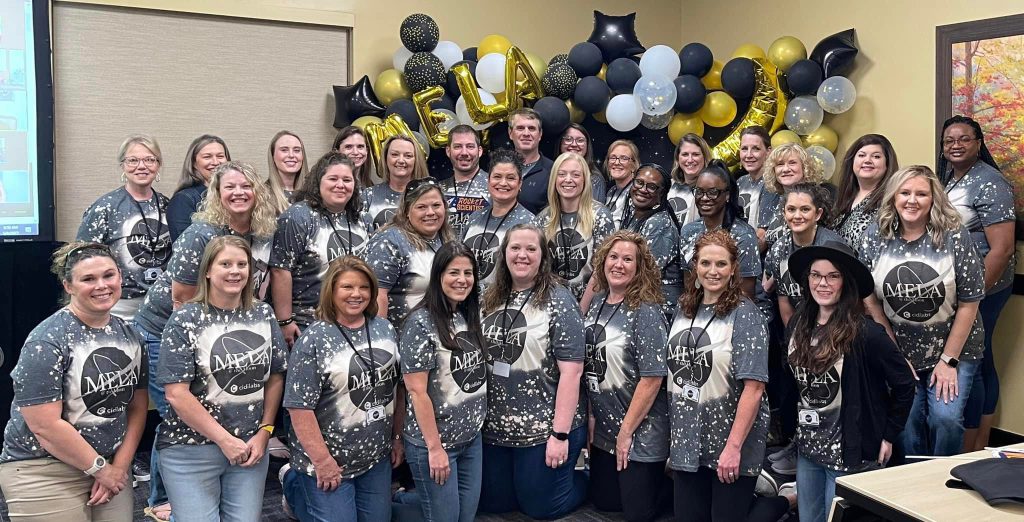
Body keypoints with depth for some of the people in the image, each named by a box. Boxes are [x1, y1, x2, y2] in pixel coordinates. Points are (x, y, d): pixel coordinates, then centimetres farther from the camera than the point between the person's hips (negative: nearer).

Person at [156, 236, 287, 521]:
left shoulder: (264, 315, 4)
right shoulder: (185, 320, -8)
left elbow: (275, 378, 8)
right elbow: (176, 393, -13)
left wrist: (264, 433, -3)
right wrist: (225, 439, -13)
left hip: (252, 446, 4)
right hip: (191, 451, -3)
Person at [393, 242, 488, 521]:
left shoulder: (469, 317, 5)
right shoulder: (421, 323, -16)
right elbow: (417, 391, -18)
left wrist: (476, 426, 10)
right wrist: (435, 447, -18)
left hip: (472, 439, 7)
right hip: (434, 442, -7)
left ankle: (398, 498, 33)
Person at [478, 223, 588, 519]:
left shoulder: (558, 300, -12)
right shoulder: (491, 300, 4)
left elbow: (571, 371, -16)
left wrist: (560, 434, -20)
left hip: (544, 429, -6)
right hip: (495, 428, 6)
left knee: (540, 506, 8)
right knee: (491, 503, 17)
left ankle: (586, 482, 35)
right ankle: (558, 479, 40)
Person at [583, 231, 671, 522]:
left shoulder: (646, 312, -18)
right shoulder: (597, 303, 2)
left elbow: (652, 377, -22)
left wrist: (626, 432, -18)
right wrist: (591, 416, 5)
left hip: (640, 434, -7)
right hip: (603, 429, 7)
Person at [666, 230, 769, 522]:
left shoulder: (744, 315, -10)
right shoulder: (684, 310, 6)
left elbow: (753, 387, -16)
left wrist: (734, 446, -21)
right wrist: (675, 437, 9)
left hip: (730, 444, -5)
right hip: (687, 443, 5)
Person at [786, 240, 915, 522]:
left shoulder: (864, 332, -17)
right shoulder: (798, 324, 0)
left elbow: (904, 383, -10)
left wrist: (888, 435, -6)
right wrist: (795, 427, 12)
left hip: (850, 451, -6)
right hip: (806, 447, 6)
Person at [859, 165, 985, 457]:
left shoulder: (955, 237, -12)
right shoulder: (875, 237, -6)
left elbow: (969, 303, -9)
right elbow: (871, 301, -1)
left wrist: (949, 360, -9)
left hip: (952, 349, -1)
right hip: (900, 351, 2)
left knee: (945, 417, -13)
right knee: (907, 418, -4)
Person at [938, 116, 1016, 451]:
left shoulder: (989, 184, -15)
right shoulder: (947, 179, 10)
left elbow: (1002, 249, -20)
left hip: (979, 288, -8)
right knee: (981, 363, 15)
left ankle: (968, 456, 10)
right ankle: (980, 448, 25)